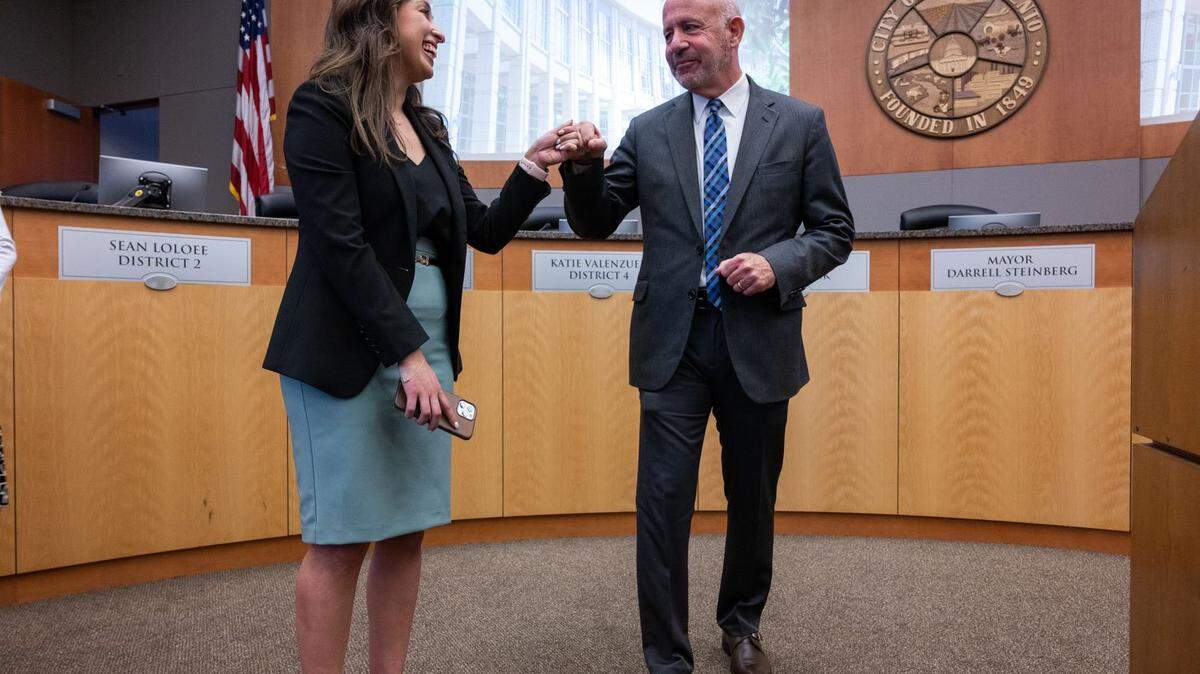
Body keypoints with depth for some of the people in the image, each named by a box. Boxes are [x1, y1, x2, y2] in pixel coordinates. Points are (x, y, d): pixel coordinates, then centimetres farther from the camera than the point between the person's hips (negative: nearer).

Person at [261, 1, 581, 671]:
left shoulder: (428, 128, 16)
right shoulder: (323, 108, -6)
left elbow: (487, 232, 16)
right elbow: (341, 245, -15)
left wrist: (534, 168, 3)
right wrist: (408, 354, -18)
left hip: (426, 346, 7)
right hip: (349, 351, -7)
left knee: (407, 529, 9)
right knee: (341, 537, -1)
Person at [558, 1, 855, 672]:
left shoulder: (800, 123, 3)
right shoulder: (648, 131, 7)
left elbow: (836, 231, 4)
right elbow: (594, 224, 8)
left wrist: (778, 264, -15)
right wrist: (583, 166, -12)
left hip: (759, 341, 0)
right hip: (672, 342, 0)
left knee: (754, 499, 15)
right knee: (663, 503, -3)